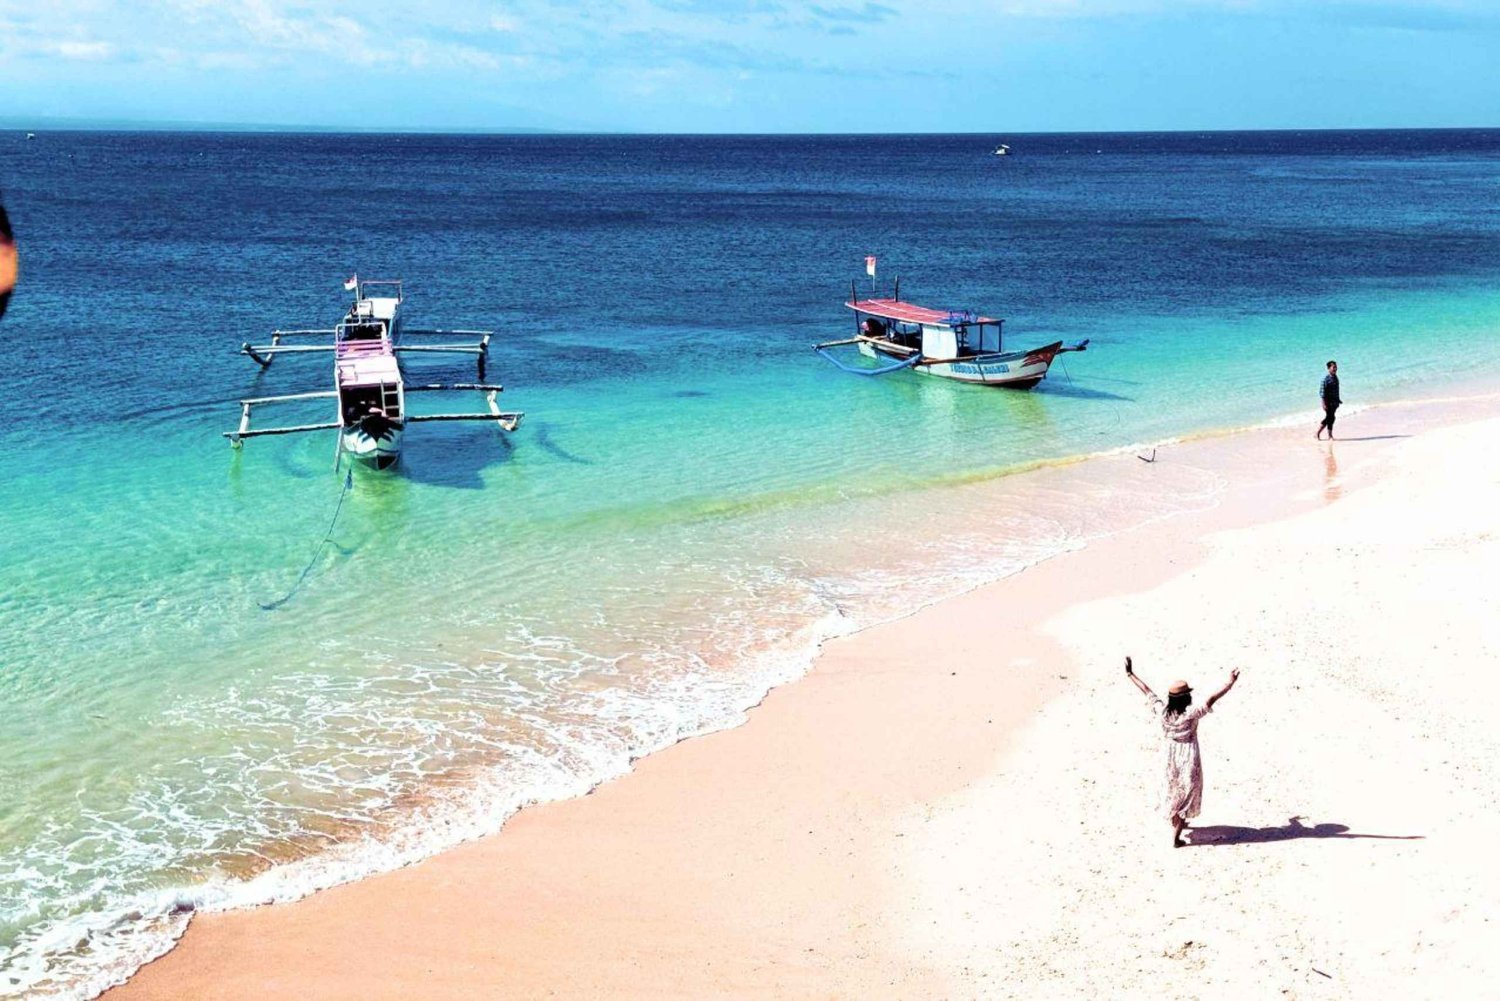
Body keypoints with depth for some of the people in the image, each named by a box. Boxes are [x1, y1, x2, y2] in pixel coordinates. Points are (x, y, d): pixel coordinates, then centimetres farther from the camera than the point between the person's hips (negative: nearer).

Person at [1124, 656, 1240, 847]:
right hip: (1189, 759, -5)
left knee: (1173, 790, 25)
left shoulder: (1164, 712, -14)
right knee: (1186, 793, 8)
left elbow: (1148, 692, -5)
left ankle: (1177, 822, 48)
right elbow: (1211, 701, -30)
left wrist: (1130, 674, 4)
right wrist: (1230, 683, -29)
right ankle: (1176, 837, 10)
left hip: (1171, 757, 5)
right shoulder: (1191, 715, -26)